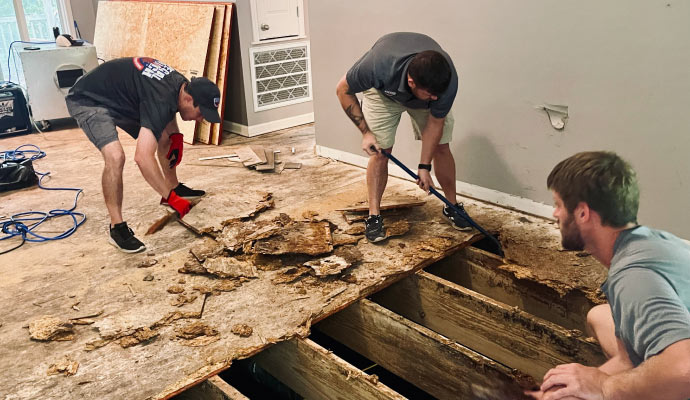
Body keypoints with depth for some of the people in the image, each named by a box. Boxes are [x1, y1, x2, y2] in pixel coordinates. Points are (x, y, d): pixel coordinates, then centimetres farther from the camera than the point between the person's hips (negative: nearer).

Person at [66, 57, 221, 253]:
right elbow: (142, 157, -44)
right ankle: (117, 228, -17)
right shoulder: (160, 100, -36)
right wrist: (170, 198, -37)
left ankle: (174, 186, 33)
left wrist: (176, 137, 0)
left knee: (164, 137, 12)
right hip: (87, 100, -9)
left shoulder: (182, 85, -8)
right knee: (115, 156, -29)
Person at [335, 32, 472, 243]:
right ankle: (374, 216, 3)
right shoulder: (377, 65, -45)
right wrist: (365, 132, -25)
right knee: (380, 152, -9)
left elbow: (435, 122, -21)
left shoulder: (447, 79, -38)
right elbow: (343, 90, -25)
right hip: (383, 91, -2)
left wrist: (424, 166, -20)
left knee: (441, 147, -3)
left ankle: (452, 206, 15)